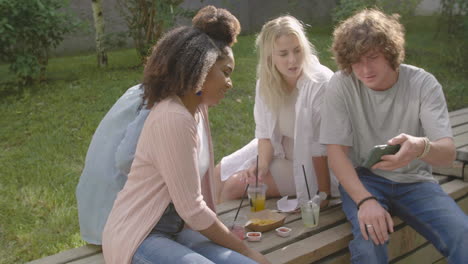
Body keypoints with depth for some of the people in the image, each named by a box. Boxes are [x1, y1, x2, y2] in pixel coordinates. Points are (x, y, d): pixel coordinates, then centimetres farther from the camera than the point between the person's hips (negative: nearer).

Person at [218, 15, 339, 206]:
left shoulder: (320, 84, -27)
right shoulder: (266, 82, -8)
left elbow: (321, 147, -25)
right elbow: (265, 133, -2)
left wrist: (323, 195, -21)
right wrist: (262, 165, -20)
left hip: (309, 164, -6)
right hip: (278, 153, 6)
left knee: (236, 186, -15)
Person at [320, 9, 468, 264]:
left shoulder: (424, 84, -10)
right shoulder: (341, 84, -11)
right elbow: (336, 150, -11)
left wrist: (421, 147, -43)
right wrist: (365, 200, -28)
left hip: (413, 181, 2)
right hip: (362, 178, -1)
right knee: (369, 240, -32)